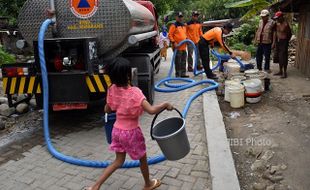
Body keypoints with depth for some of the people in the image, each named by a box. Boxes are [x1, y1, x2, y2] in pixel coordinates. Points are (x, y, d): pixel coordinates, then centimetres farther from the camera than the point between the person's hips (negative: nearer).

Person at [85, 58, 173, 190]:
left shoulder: (112, 90, -8)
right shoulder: (134, 92, -25)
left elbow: (107, 110, 4)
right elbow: (151, 110, -33)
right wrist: (165, 105, -17)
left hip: (117, 130, 5)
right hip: (131, 132, -5)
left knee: (118, 161, 22)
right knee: (142, 159, 20)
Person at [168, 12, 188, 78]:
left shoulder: (184, 25, 19)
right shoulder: (174, 25, -6)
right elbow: (170, 35, -12)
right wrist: (173, 42, -21)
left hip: (184, 47, 8)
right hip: (177, 47, -8)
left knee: (183, 61, 12)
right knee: (178, 62, -5)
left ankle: (183, 73, 21)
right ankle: (178, 75, 3)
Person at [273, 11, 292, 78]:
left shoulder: (285, 24, -14)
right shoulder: (277, 24, 7)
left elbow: (290, 34, -6)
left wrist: (286, 41, -1)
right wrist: (275, 42, 12)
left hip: (284, 42, -7)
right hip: (278, 41, 8)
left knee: (283, 57, -6)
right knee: (279, 57, 11)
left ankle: (285, 72, 0)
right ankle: (280, 71, 21)